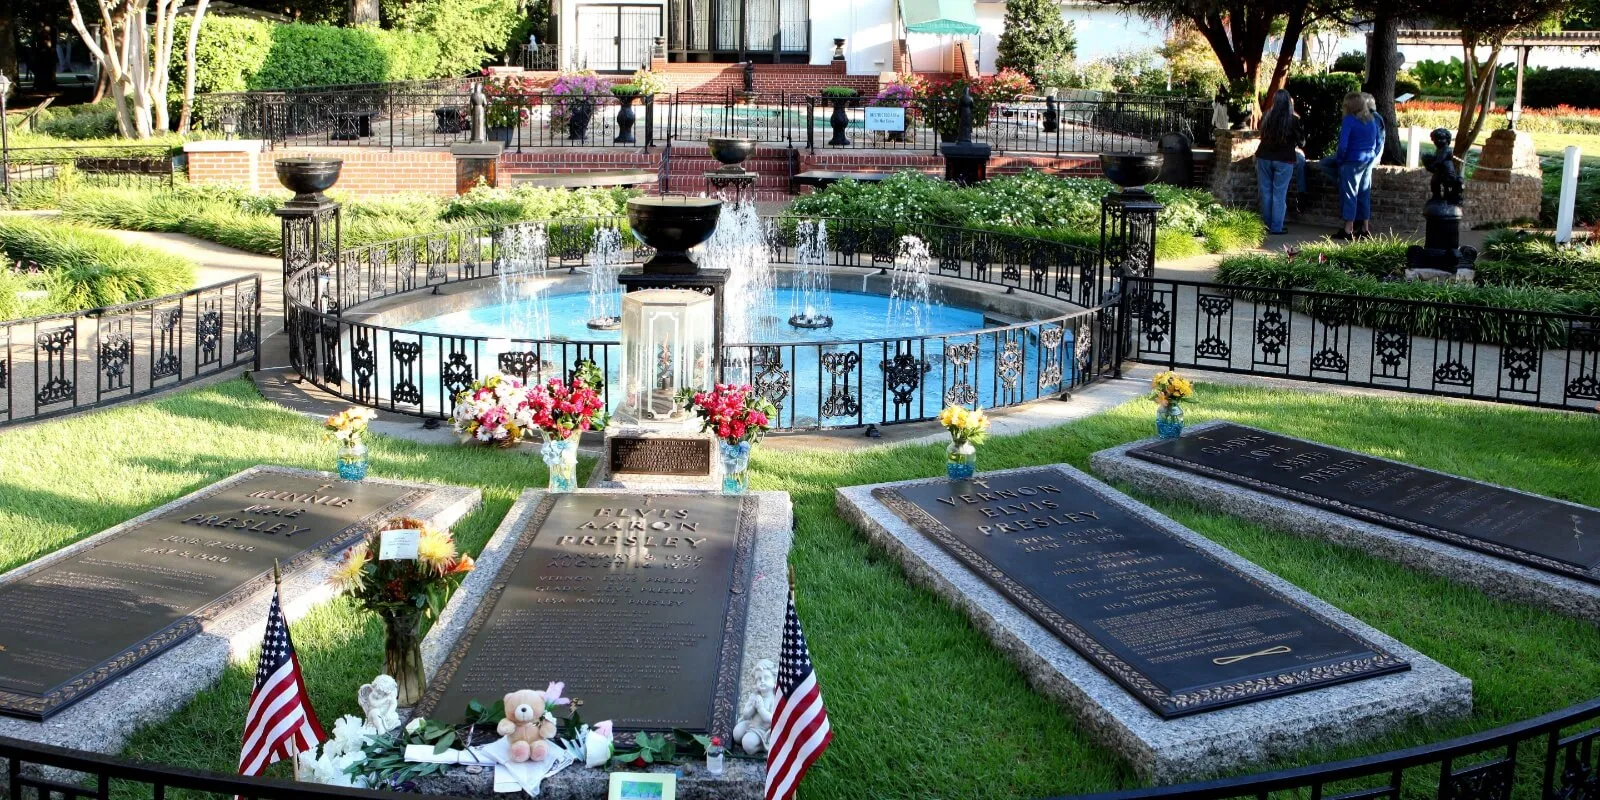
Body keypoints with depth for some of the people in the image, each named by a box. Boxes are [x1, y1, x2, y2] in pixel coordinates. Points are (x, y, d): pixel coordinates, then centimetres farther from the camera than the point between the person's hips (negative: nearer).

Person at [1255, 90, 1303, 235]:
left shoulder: (1267, 117, -2)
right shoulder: (1293, 119, -10)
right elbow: (1301, 138, 1)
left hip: (1264, 157, 3)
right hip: (1284, 160, -3)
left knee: (1266, 192, 9)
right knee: (1279, 194, 1)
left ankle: (1267, 225, 14)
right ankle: (1276, 227, 0)